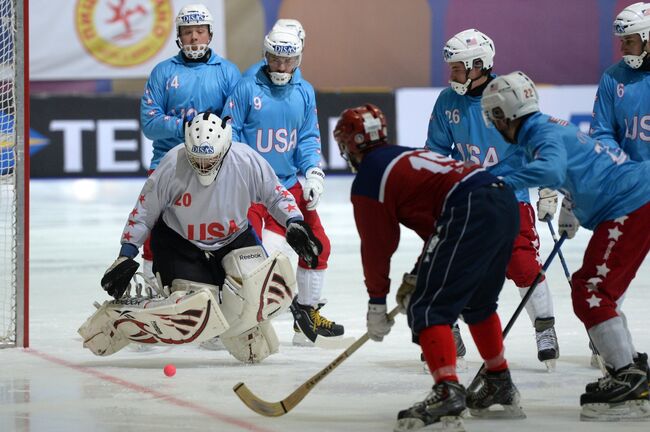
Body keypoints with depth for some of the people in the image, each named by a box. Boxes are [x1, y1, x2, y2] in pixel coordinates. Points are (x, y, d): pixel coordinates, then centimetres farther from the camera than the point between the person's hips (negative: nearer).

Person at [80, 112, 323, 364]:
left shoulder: (247, 161, -21)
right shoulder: (173, 164, -24)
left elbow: (276, 194, -2)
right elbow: (144, 210, -12)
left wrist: (295, 223, -17)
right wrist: (126, 256, -11)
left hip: (234, 238, 3)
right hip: (179, 243, -3)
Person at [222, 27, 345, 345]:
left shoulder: (305, 93, 7)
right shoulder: (247, 89, -8)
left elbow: (309, 139, 10)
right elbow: (229, 133, -6)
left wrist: (314, 175, -4)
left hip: (290, 183, 6)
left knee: (317, 244, 7)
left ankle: (307, 311, 25)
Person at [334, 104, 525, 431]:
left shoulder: (367, 180, 4)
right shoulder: (404, 156, 30)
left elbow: (377, 245, 7)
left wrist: (376, 303, 17)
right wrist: (419, 276, 38)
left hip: (471, 213, -9)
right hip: (505, 202, 9)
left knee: (427, 308, -6)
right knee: (478, 302, 28)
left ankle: (447, 391, -21)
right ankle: (501, 386, 37)